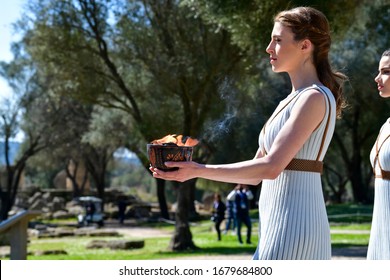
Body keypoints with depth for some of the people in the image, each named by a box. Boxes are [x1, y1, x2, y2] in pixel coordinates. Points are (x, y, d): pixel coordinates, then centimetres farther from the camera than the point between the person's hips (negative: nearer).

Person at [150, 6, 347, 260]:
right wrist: (195, 170, 8)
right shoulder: (291, 101, 18)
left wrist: (201, 170, -18)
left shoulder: (314, 98, -11)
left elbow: (271, 167, -20)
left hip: (292, 228, -9)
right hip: (279, 228, 9)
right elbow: (255, 174, 17)